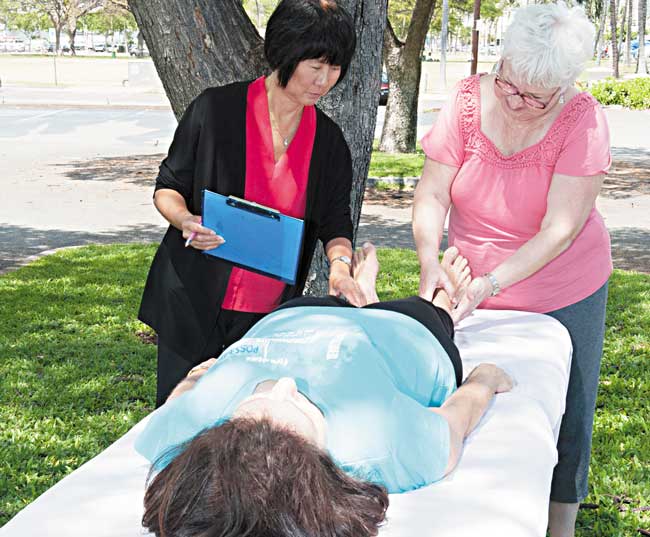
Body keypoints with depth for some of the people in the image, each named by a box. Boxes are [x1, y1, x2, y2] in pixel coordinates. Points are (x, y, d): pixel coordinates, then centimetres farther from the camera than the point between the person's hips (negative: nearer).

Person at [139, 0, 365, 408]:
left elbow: (335, 221, 3)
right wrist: (186, 220, -22)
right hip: (195, 305, -2)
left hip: (272, 313, 3)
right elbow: (169, 187, -1)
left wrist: (341, 263, -18)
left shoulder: (329, 140, 3)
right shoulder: (216, 109, -8)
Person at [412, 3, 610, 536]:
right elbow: (433, 194, -10)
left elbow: (560, 228, -24)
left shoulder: (583, 120, -20)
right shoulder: (469, 100, -12)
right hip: (474, 289, 2)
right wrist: (430, 261, -27)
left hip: (563, 294, -2)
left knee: (564, 413, 8)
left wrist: (492, 282, -32)